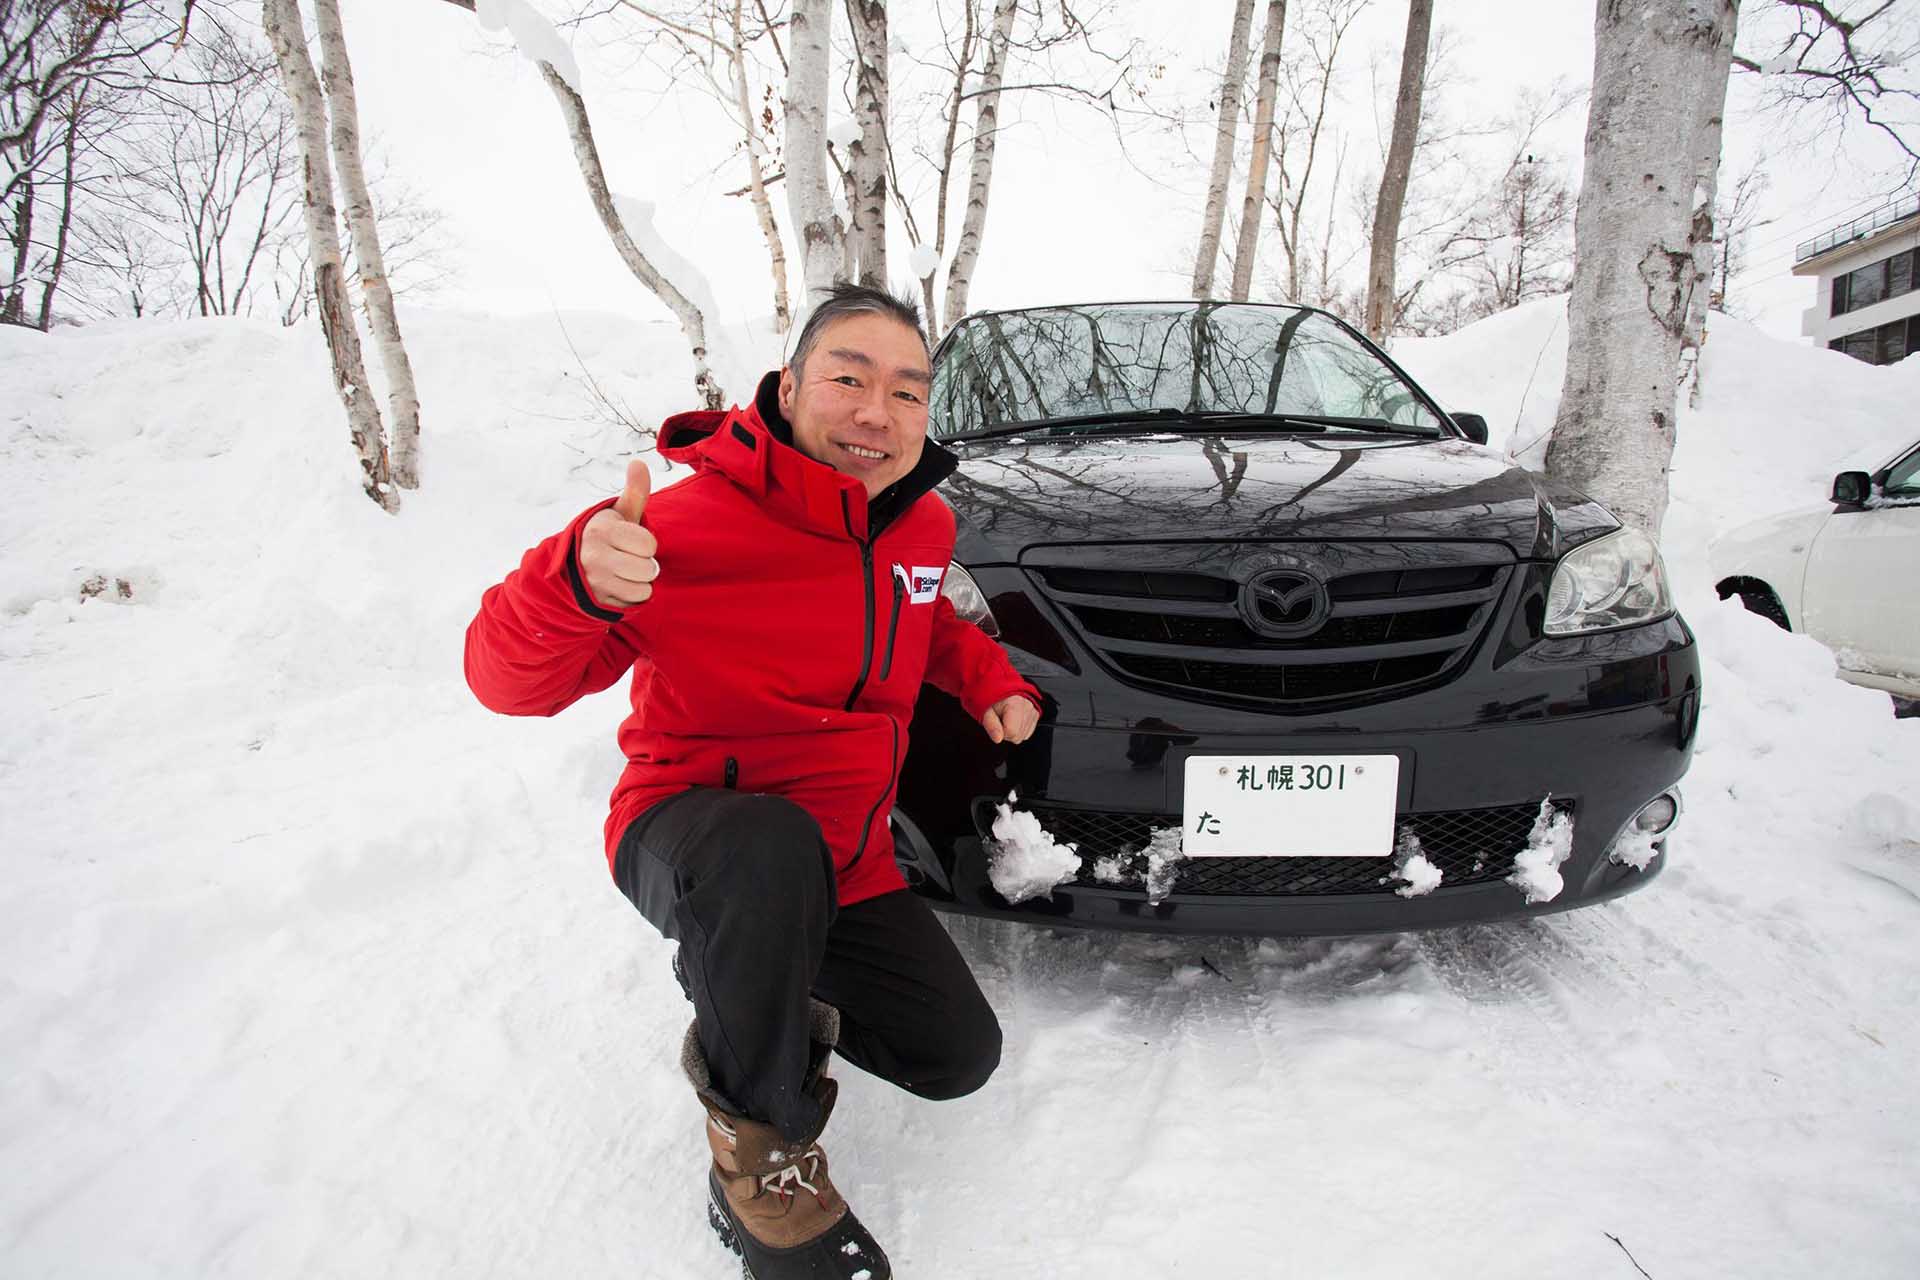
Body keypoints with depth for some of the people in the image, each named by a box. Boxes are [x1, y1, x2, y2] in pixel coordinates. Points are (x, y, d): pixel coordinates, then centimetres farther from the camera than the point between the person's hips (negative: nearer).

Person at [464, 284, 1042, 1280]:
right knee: (770, 848, -43)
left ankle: (765, 976, 28)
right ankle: (758, 1149, -15)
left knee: (960, 1057, 8)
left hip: (845, 863, 6)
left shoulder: (923, 523, -2)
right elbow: (509, 679, -22)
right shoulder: (690, 523, -23)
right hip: (688, 828, -6)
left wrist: (991, 680, 3)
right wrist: (580, 579, -43)